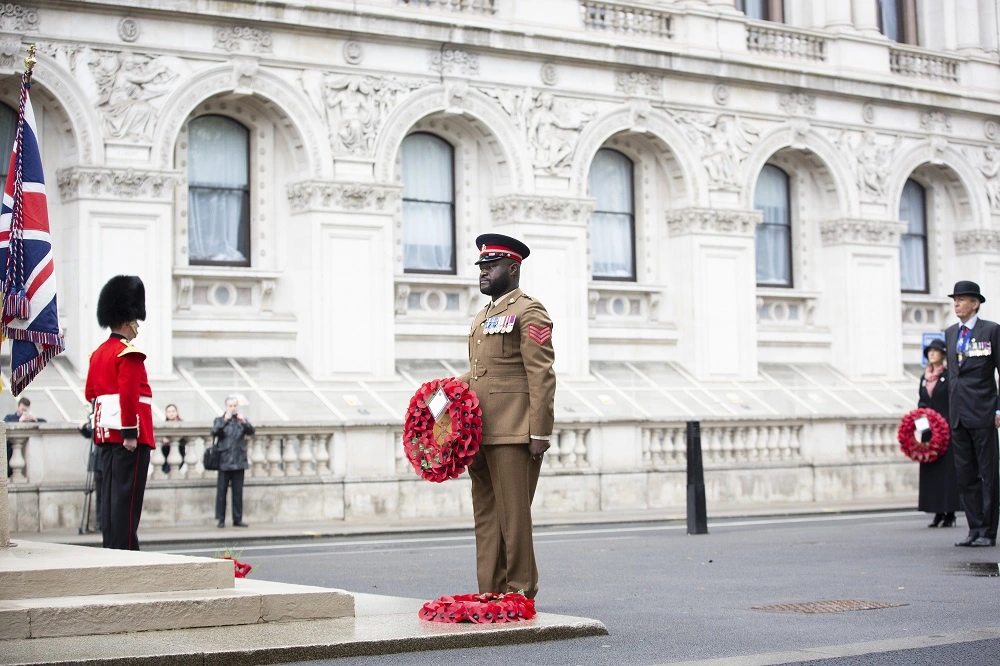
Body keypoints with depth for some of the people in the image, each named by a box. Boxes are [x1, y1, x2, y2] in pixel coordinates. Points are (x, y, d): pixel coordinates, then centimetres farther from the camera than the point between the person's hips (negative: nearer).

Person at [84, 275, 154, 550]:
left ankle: (111, 547, 14)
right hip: (128, 434, -9)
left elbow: (91, 392, 20)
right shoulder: (130, 354, -13)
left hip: (105, 432, 9)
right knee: (127, 494, -7)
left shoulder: (98, 353, 15)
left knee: (110, 494, 11)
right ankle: (125, 549, -8)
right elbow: (128, 393, -21)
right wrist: (130, 432, -21)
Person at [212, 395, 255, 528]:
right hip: (224, 461, -2)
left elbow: (251, 431, -6)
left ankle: (237, 519, 9)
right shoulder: (220, 420, 6)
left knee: (238, 491, 4)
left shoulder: (242, 420, 11)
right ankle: (221, 519, 4)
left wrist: (244, 422, -26)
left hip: (239, 461, 2)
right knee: (221, 491, -1)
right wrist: (225, 421, -27)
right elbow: (214, 432, -13)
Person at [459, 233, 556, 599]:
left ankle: (520, 595, 0)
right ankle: (490, 595, 14)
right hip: (480, 432, 8)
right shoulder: (482, 317, 22)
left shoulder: (529, 312, -4)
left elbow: (542, 377, -10)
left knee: (513, 517, -6)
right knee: (486, 517, 9)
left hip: (512, 433, -8)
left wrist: (540, 433, -16)